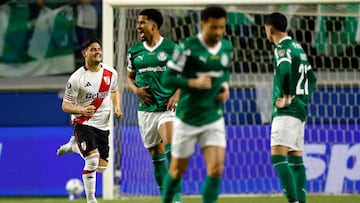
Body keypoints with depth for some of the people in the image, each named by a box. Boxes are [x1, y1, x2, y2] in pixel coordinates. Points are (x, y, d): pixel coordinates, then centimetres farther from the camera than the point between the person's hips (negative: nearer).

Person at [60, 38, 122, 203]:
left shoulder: (111, 73, 1)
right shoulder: (76, 78, -13)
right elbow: (65, 105, -9)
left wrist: (117, 107, 4)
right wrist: (81, 110, -29)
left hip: (103, 126, 5)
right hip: (84, 124, -5)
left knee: (102, 166, 8)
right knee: (93, 161, -23)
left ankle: (74, 145, 35)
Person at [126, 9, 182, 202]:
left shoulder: (171, 48, -3)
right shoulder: (134, 51, 8)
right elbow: (129, 78, 18)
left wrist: (177, 94, -12)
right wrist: (136, 90, -3)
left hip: (167, 106, -4)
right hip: (146, 109, 4)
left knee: (170, 148, -21)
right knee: (156, 154, 8)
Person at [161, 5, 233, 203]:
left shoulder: (227, 47, 1)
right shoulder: (187, 47, -15)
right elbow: (168, 79, -15)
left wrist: (226, 85, 1)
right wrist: (194, 83, -28)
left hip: (214, 118, 4)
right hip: (188, 118, -4)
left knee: (216, 168, -11)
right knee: (177, 170, 8)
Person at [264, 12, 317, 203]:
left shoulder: (282, 48, -10)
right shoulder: (297, 47, 18)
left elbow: (284, 71, -30)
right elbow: (312, 78, 24)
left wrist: (284, 97, -20)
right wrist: (303, 98, 15)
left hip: (287, 111, -10)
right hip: (300, 110, 10)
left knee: (278, 156, -16)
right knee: (296, 160, 10)